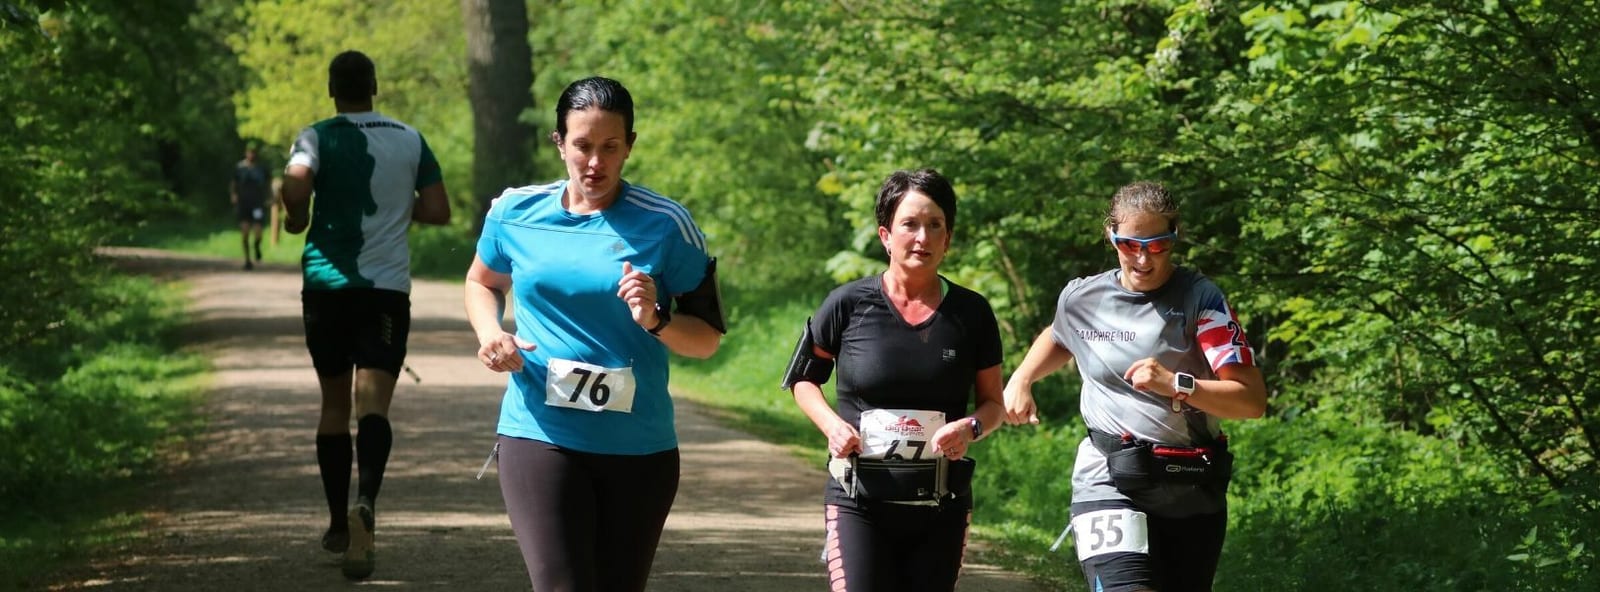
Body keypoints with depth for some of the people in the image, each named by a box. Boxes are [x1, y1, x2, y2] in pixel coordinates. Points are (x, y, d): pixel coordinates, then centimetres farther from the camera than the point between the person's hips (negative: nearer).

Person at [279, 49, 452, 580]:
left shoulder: (318, 137, -2)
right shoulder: (410, 140, 6)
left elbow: (295, 189, -21)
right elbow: (438, 212, 5)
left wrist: (297, 219, 0)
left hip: (327, 283, 0)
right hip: (388, 285, 0)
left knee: (334, 401, 15)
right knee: (373, 402, -9)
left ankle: (339, 522, 21)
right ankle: (366, 503, -36)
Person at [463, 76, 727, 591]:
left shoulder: (665, 225, -4)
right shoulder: (515, 212, 2)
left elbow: (708, 339, 1)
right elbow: (483, 282, 22)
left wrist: (655, 320, -19)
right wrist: (489, 332, 1)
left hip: (639, 448, 1)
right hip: (539, 437, -1)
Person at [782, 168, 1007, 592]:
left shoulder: (971, 313, 2)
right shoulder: (849, 304, -3)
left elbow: (993, 403, 11)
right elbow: (802, 379, 12)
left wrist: (971, 428, -11)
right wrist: (832, 424, -7)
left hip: (941, 506, 2)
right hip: (860, 502, -2)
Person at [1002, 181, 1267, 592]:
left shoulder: (1201, 299, -7)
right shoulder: (1080, 299, 3)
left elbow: (1253, 400, -14)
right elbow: (1059, 338, 31)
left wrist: (1176, 384, -26)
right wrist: (1020, 380, 14)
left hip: (1194, 492, 1)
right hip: (1110, 482, 0)